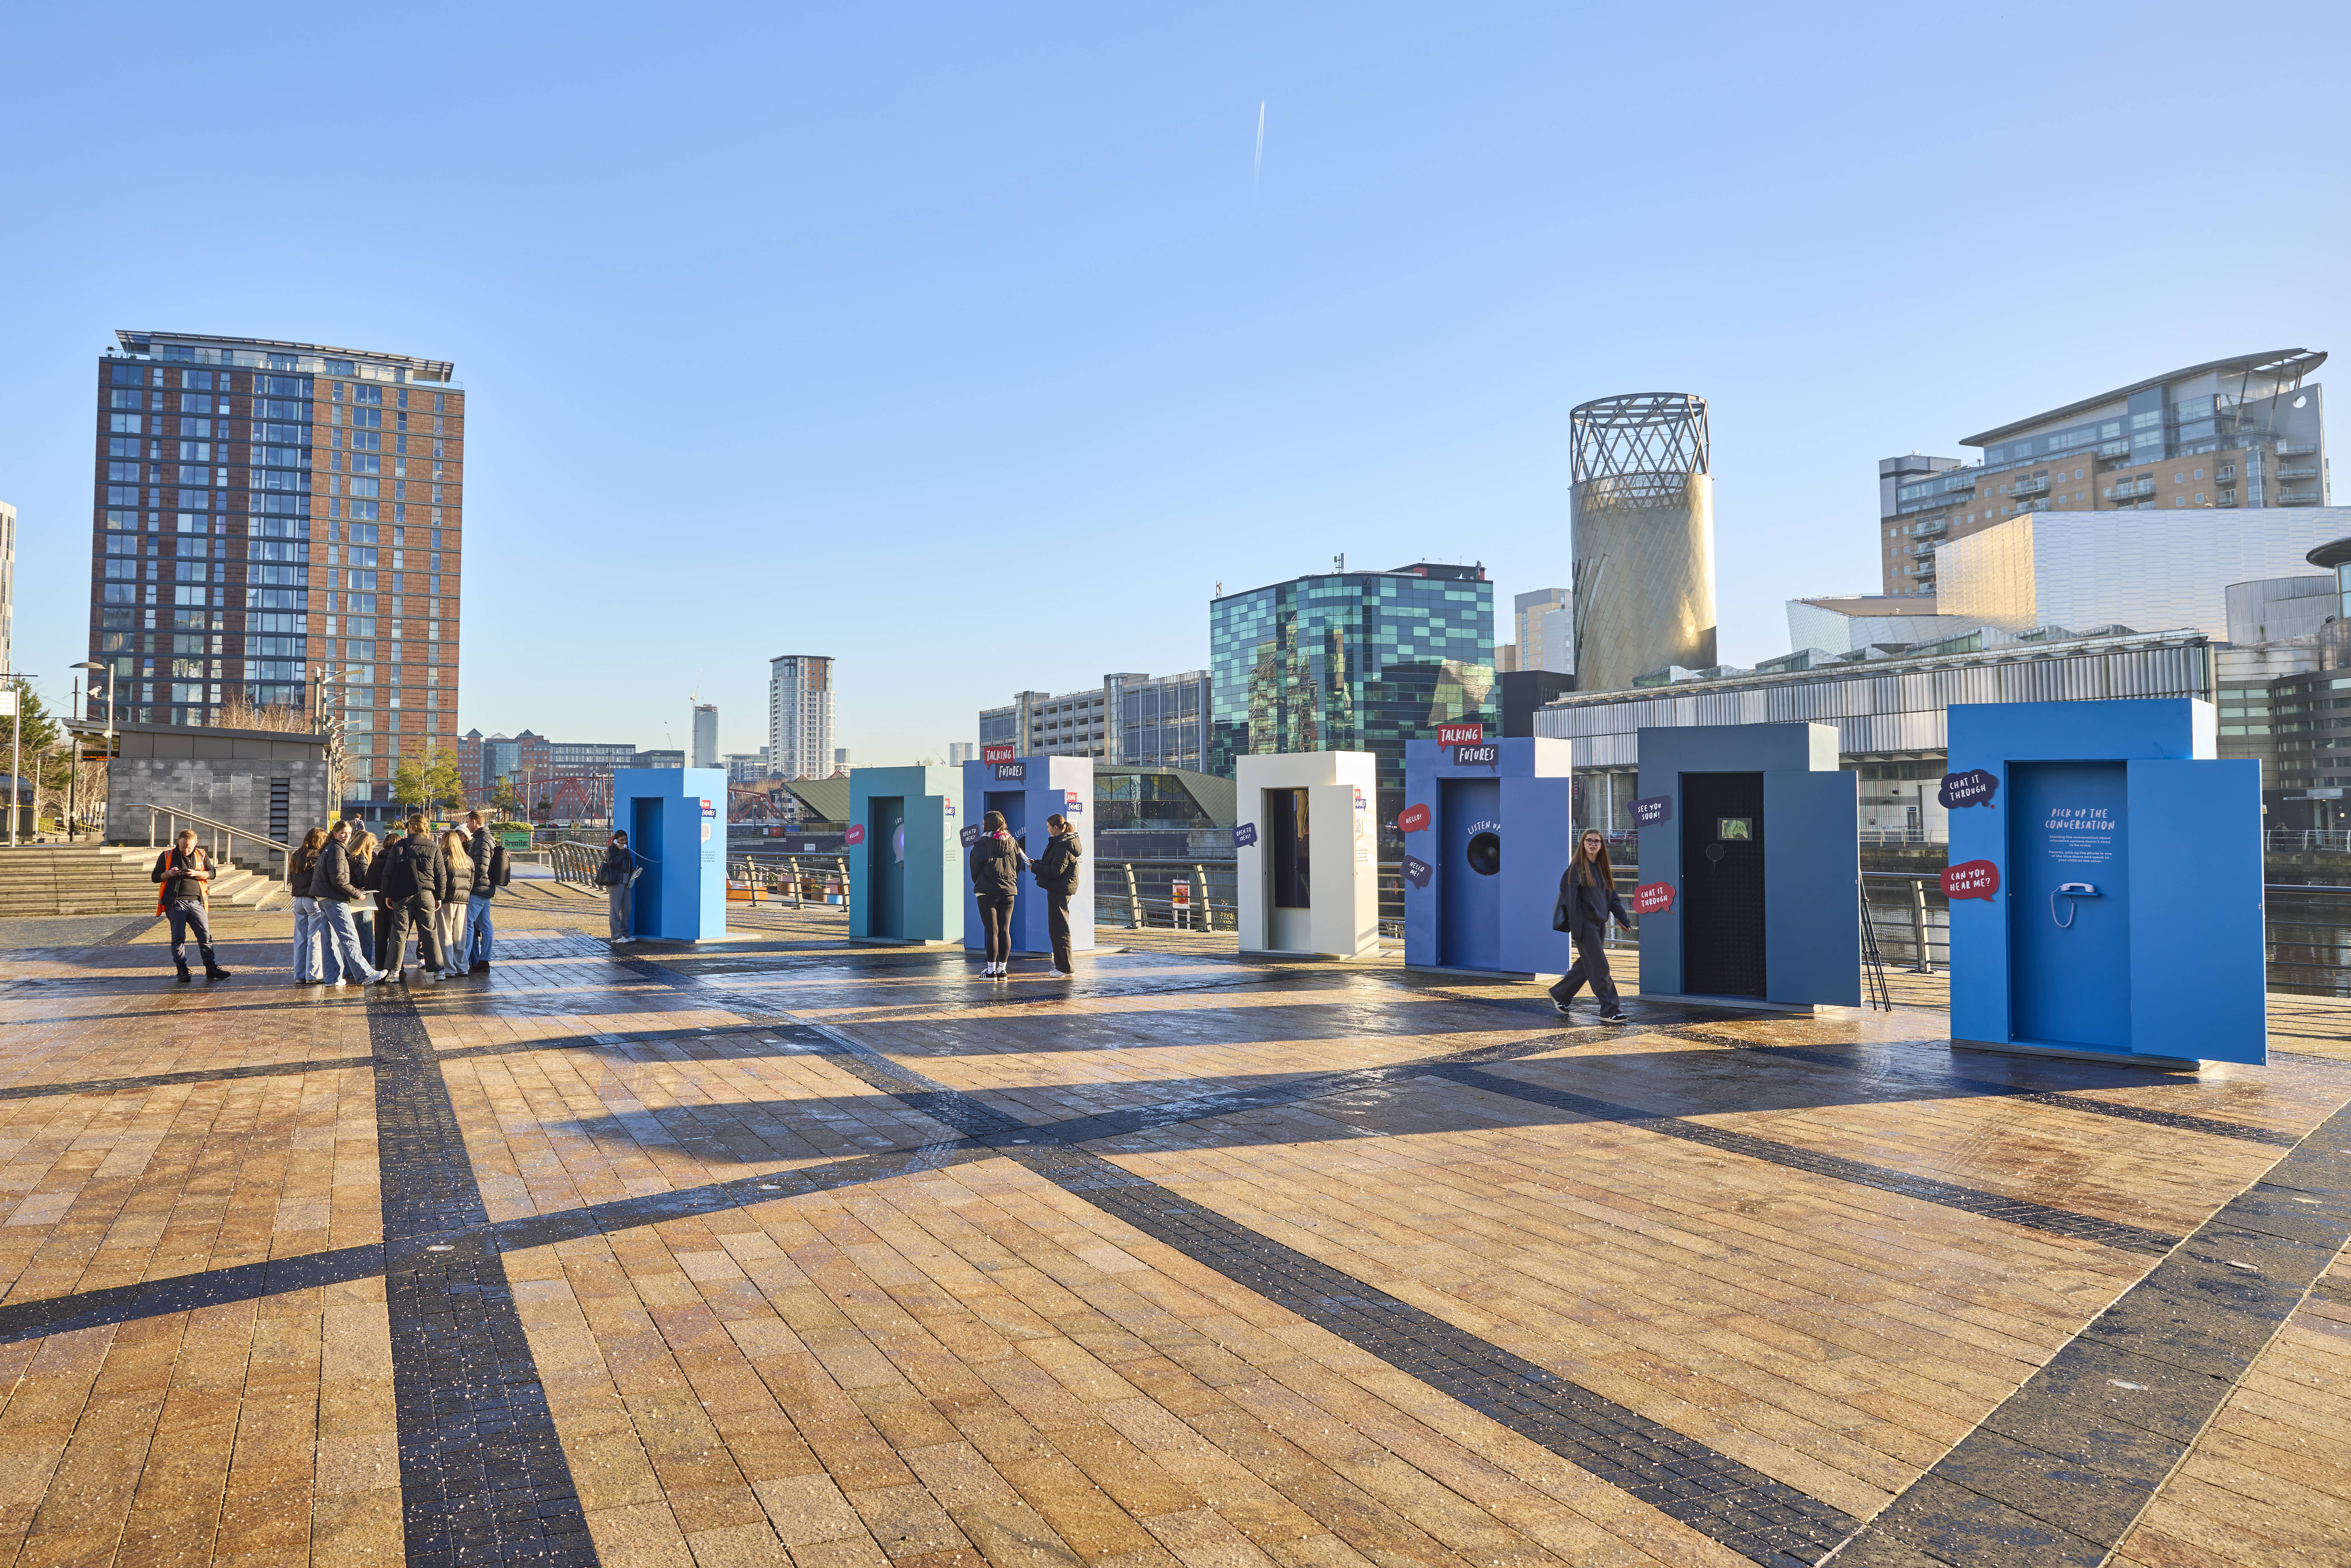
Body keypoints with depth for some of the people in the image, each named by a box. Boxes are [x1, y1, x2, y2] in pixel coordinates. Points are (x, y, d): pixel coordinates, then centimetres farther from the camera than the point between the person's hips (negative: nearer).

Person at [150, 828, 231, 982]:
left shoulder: (201, 855, 12)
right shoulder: (166, 856, 7)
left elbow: (212, 873, 8)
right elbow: (155, 878, 9)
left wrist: (196, 873, -10)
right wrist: (169, 874, -11)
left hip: (196, 902, 2)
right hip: (175, 903, -1)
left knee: (205, 935, -3)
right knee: (178, 937, -2)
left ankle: (211, 969, 0)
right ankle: (182, 971, 3)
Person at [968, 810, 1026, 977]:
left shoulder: (982, 845, -7)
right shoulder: (1012, 842, 5)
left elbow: (975, 871, -1)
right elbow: (1019, 864, 11)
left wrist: (978, 884, 18)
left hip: (988, 893, -4)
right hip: (1009, 891, 4)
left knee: (992, 932, -2)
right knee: (1005, 931, 7)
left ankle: (991, 969, 0)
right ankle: (1002, 968, 9)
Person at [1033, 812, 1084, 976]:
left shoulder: (1063, 846, -18)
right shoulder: (1064, 842, 16)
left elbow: (1055, 871, -22)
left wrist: (1036, 868, -12)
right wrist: (1038, 863, 12)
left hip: (1059, 890, -11)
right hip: (1059, 889, 11)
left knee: (1059, 929, -6)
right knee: (1056, 928, 14)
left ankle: (1065, 968, -2)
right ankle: (1061, 965, 19)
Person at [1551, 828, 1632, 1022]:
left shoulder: (1603, 868, 13)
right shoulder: (1577, 867, -9)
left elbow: (1612, 896, 18)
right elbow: (1570, 896, -14)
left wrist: (1623, 918, 13)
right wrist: (1575, 926, -19)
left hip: (1599, 924, 8)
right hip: (1585, 924, -8)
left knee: (1586, 965, 13)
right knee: (1599, 967, -7)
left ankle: (1559, 995, 28)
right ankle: (1609, 1010, -3)